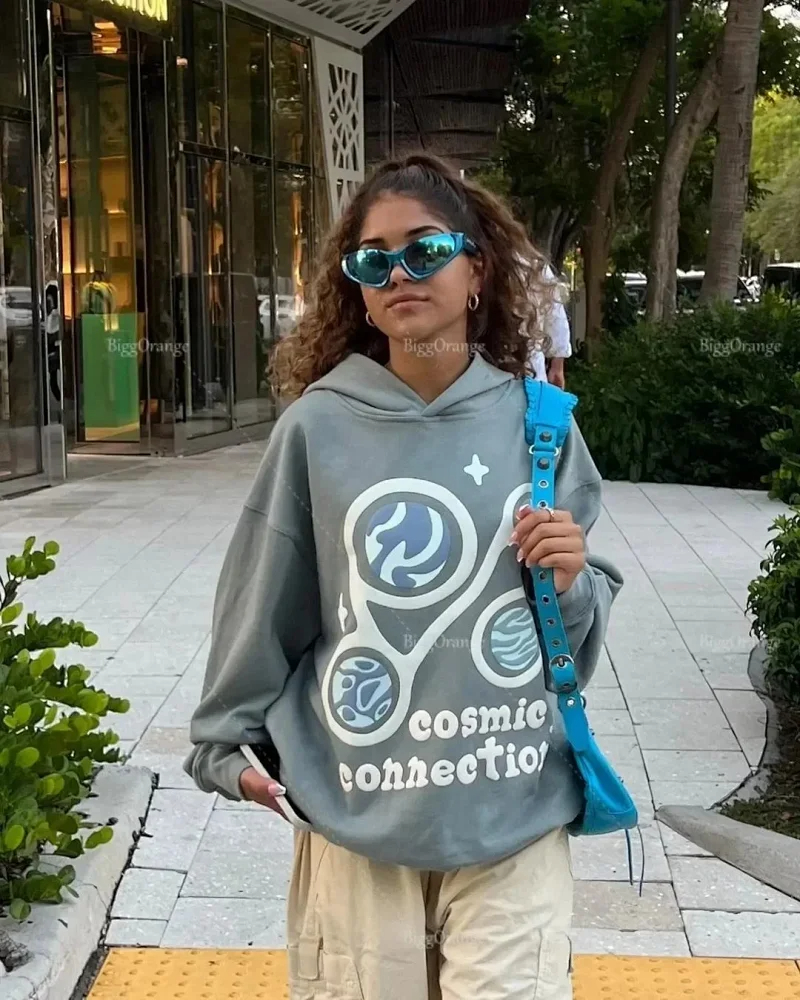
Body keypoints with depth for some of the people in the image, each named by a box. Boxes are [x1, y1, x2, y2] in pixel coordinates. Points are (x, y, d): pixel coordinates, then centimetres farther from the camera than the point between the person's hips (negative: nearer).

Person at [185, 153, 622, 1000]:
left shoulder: (533, 421, -1)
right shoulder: (319, 426, -7)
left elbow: (583, 620, 8)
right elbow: (264, 604, 3)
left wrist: (572, 583, -12)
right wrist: (229, 740, 9)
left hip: (514, 806, 1)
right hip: (356, 806, 0)